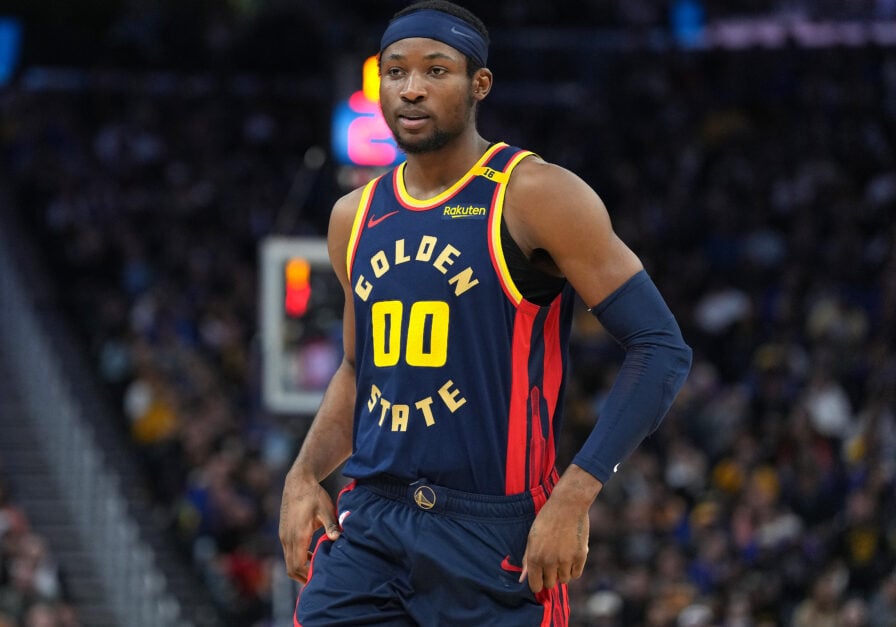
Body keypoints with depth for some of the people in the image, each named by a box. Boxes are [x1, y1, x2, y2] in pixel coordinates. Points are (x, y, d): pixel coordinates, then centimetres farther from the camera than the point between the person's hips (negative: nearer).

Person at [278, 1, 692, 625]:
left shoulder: (536, 197, -8)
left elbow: (661, 350, -11)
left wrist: (575, 496, -19)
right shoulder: (356, 217, 12)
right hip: (370, 524, 5)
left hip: (497, 533, -5)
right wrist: (305, 475, 8)